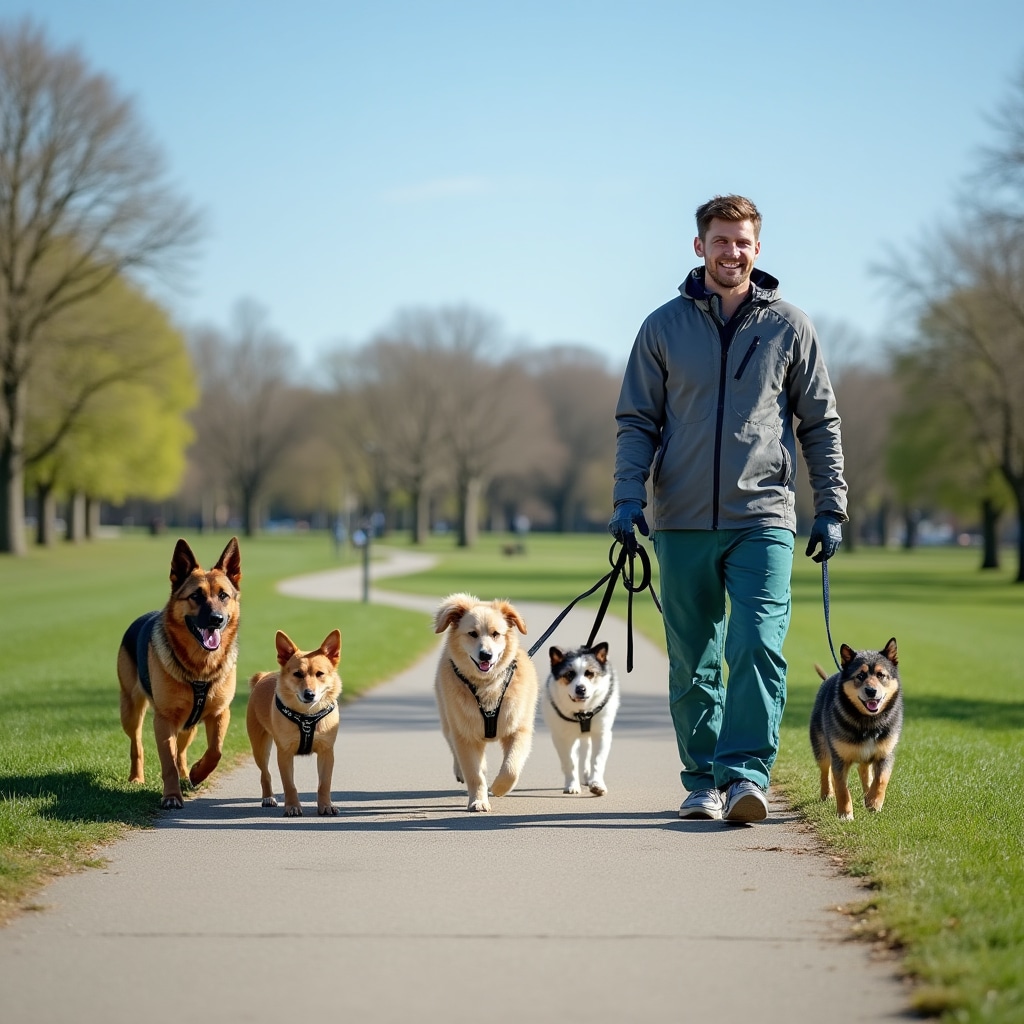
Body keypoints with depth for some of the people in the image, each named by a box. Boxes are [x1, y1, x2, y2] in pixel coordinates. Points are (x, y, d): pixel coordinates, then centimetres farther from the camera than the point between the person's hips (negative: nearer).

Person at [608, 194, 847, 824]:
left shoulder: (789, 326, 6)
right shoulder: (664, 328, 7)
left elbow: (820, 423, 10)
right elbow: (637, 422, 8)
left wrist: (831, 509, 5)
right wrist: (629, 499, -5)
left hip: (763, 519, -1)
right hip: (683, 524, 2)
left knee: (759, 647, -15)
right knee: (693, 664, 6)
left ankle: (747, 772, -14)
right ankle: (703, 780, 14)